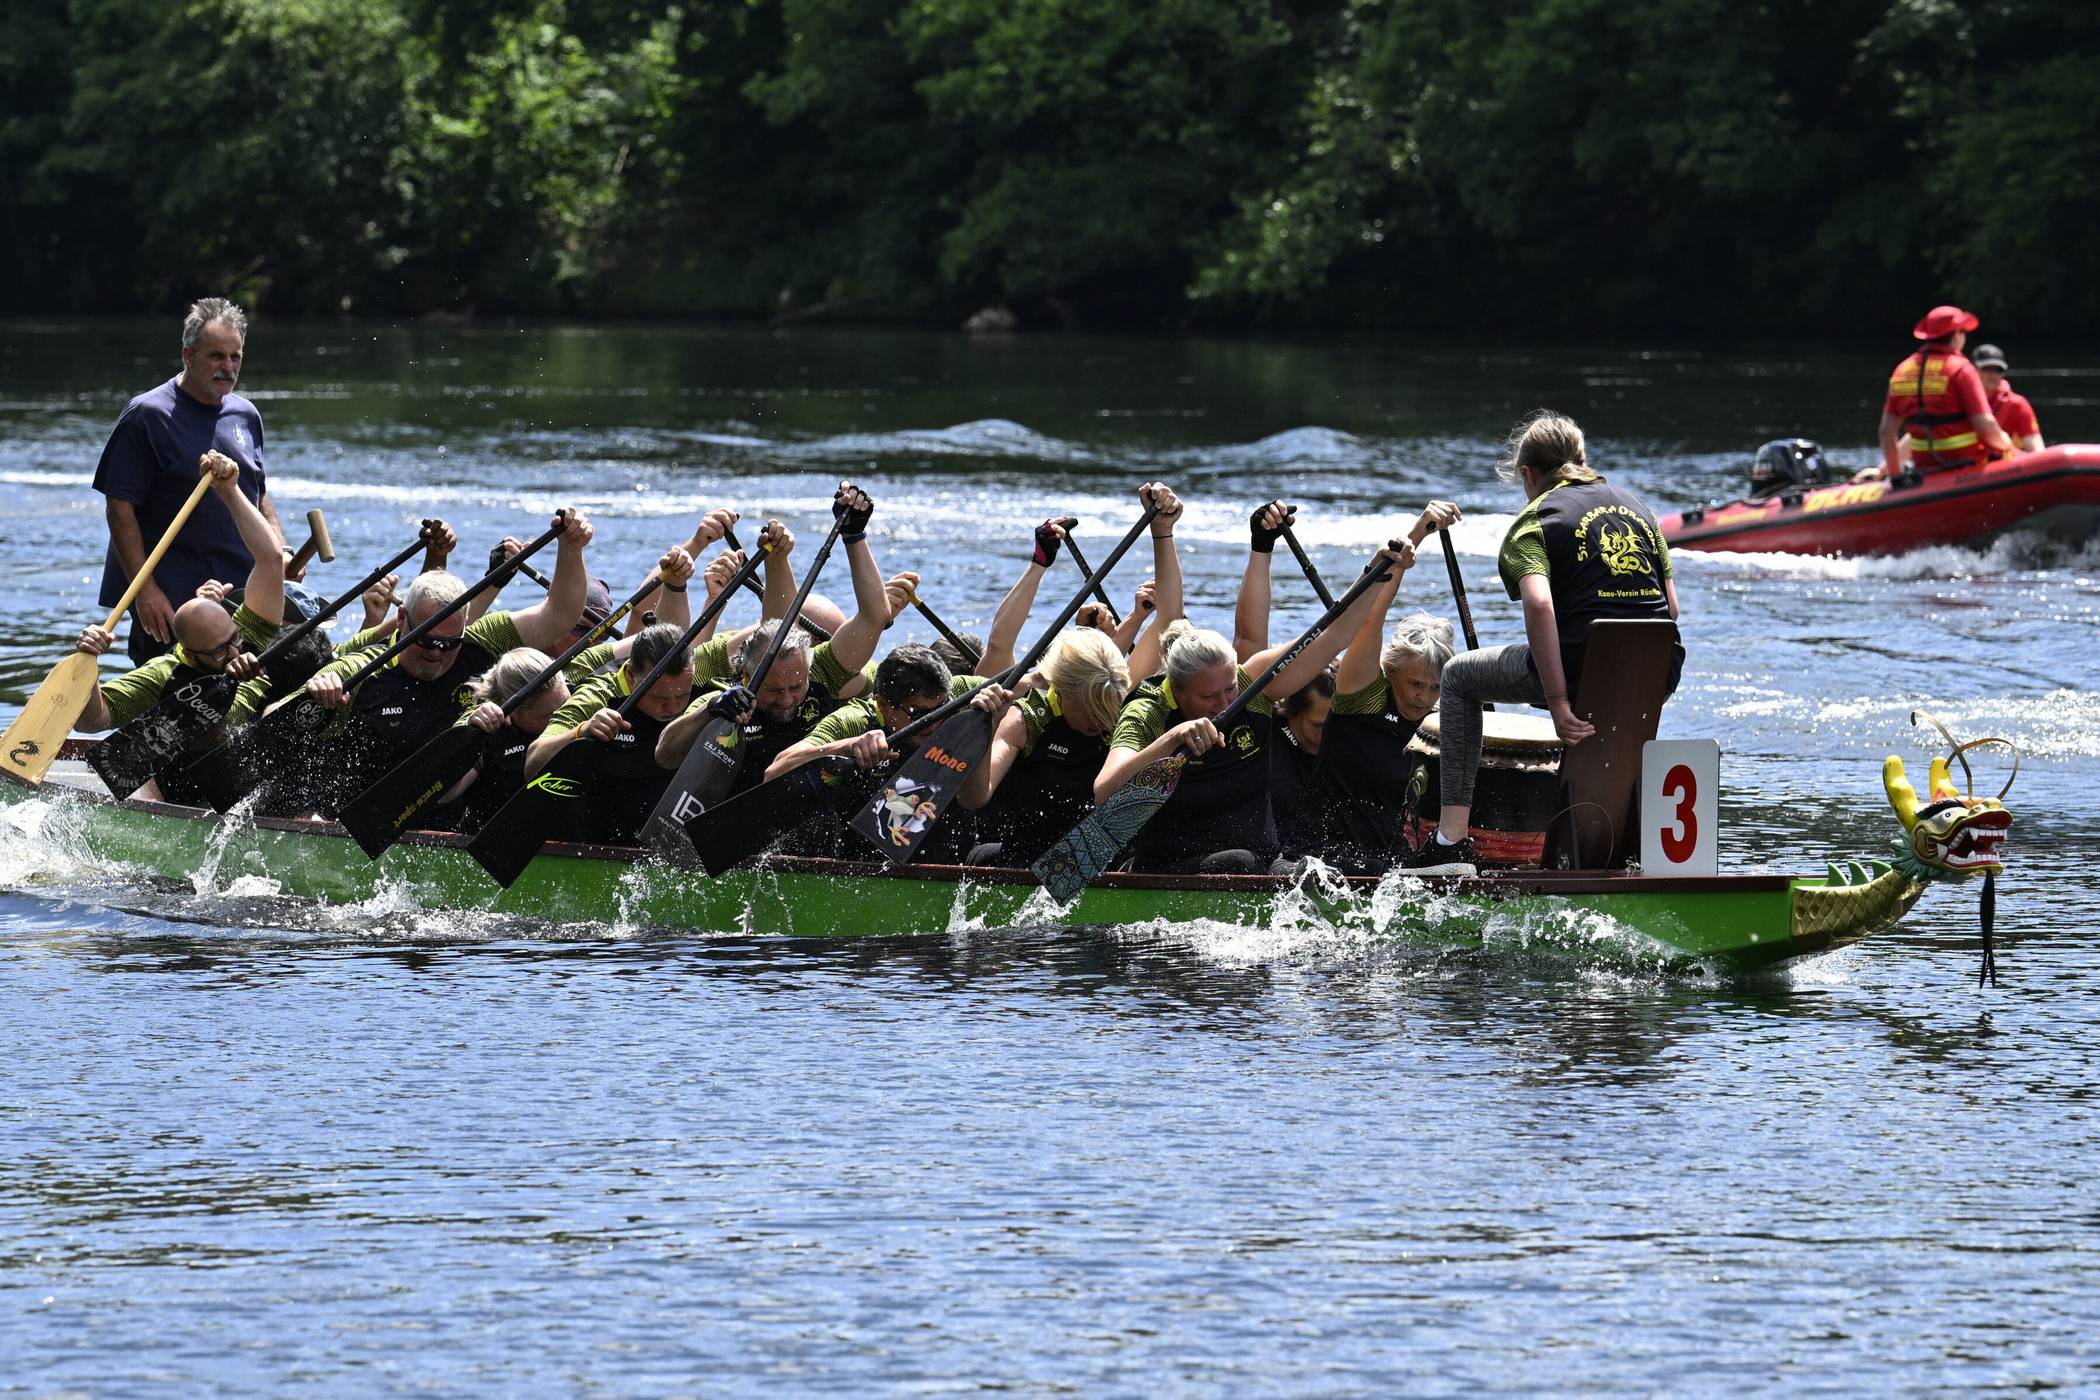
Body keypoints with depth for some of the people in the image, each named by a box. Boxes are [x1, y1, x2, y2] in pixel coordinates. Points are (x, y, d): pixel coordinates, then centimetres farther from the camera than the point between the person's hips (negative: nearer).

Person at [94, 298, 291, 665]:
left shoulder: (246, 415, 13)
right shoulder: (146, 416, -7)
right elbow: (119, 507, -10)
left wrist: (280, 549, 7)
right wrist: (145, 589, -16)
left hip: (244, 591, 6)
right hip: (172, 597, -6)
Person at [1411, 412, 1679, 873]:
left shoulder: (1534, 519, 3)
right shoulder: (1637, 505, 21)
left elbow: (1539, 604, -16)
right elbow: (1671, 606, 13)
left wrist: (1558, 701, -17)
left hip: (1580, 663, -6)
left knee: (1458, 676, 21)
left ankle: (1452, 841, 10)